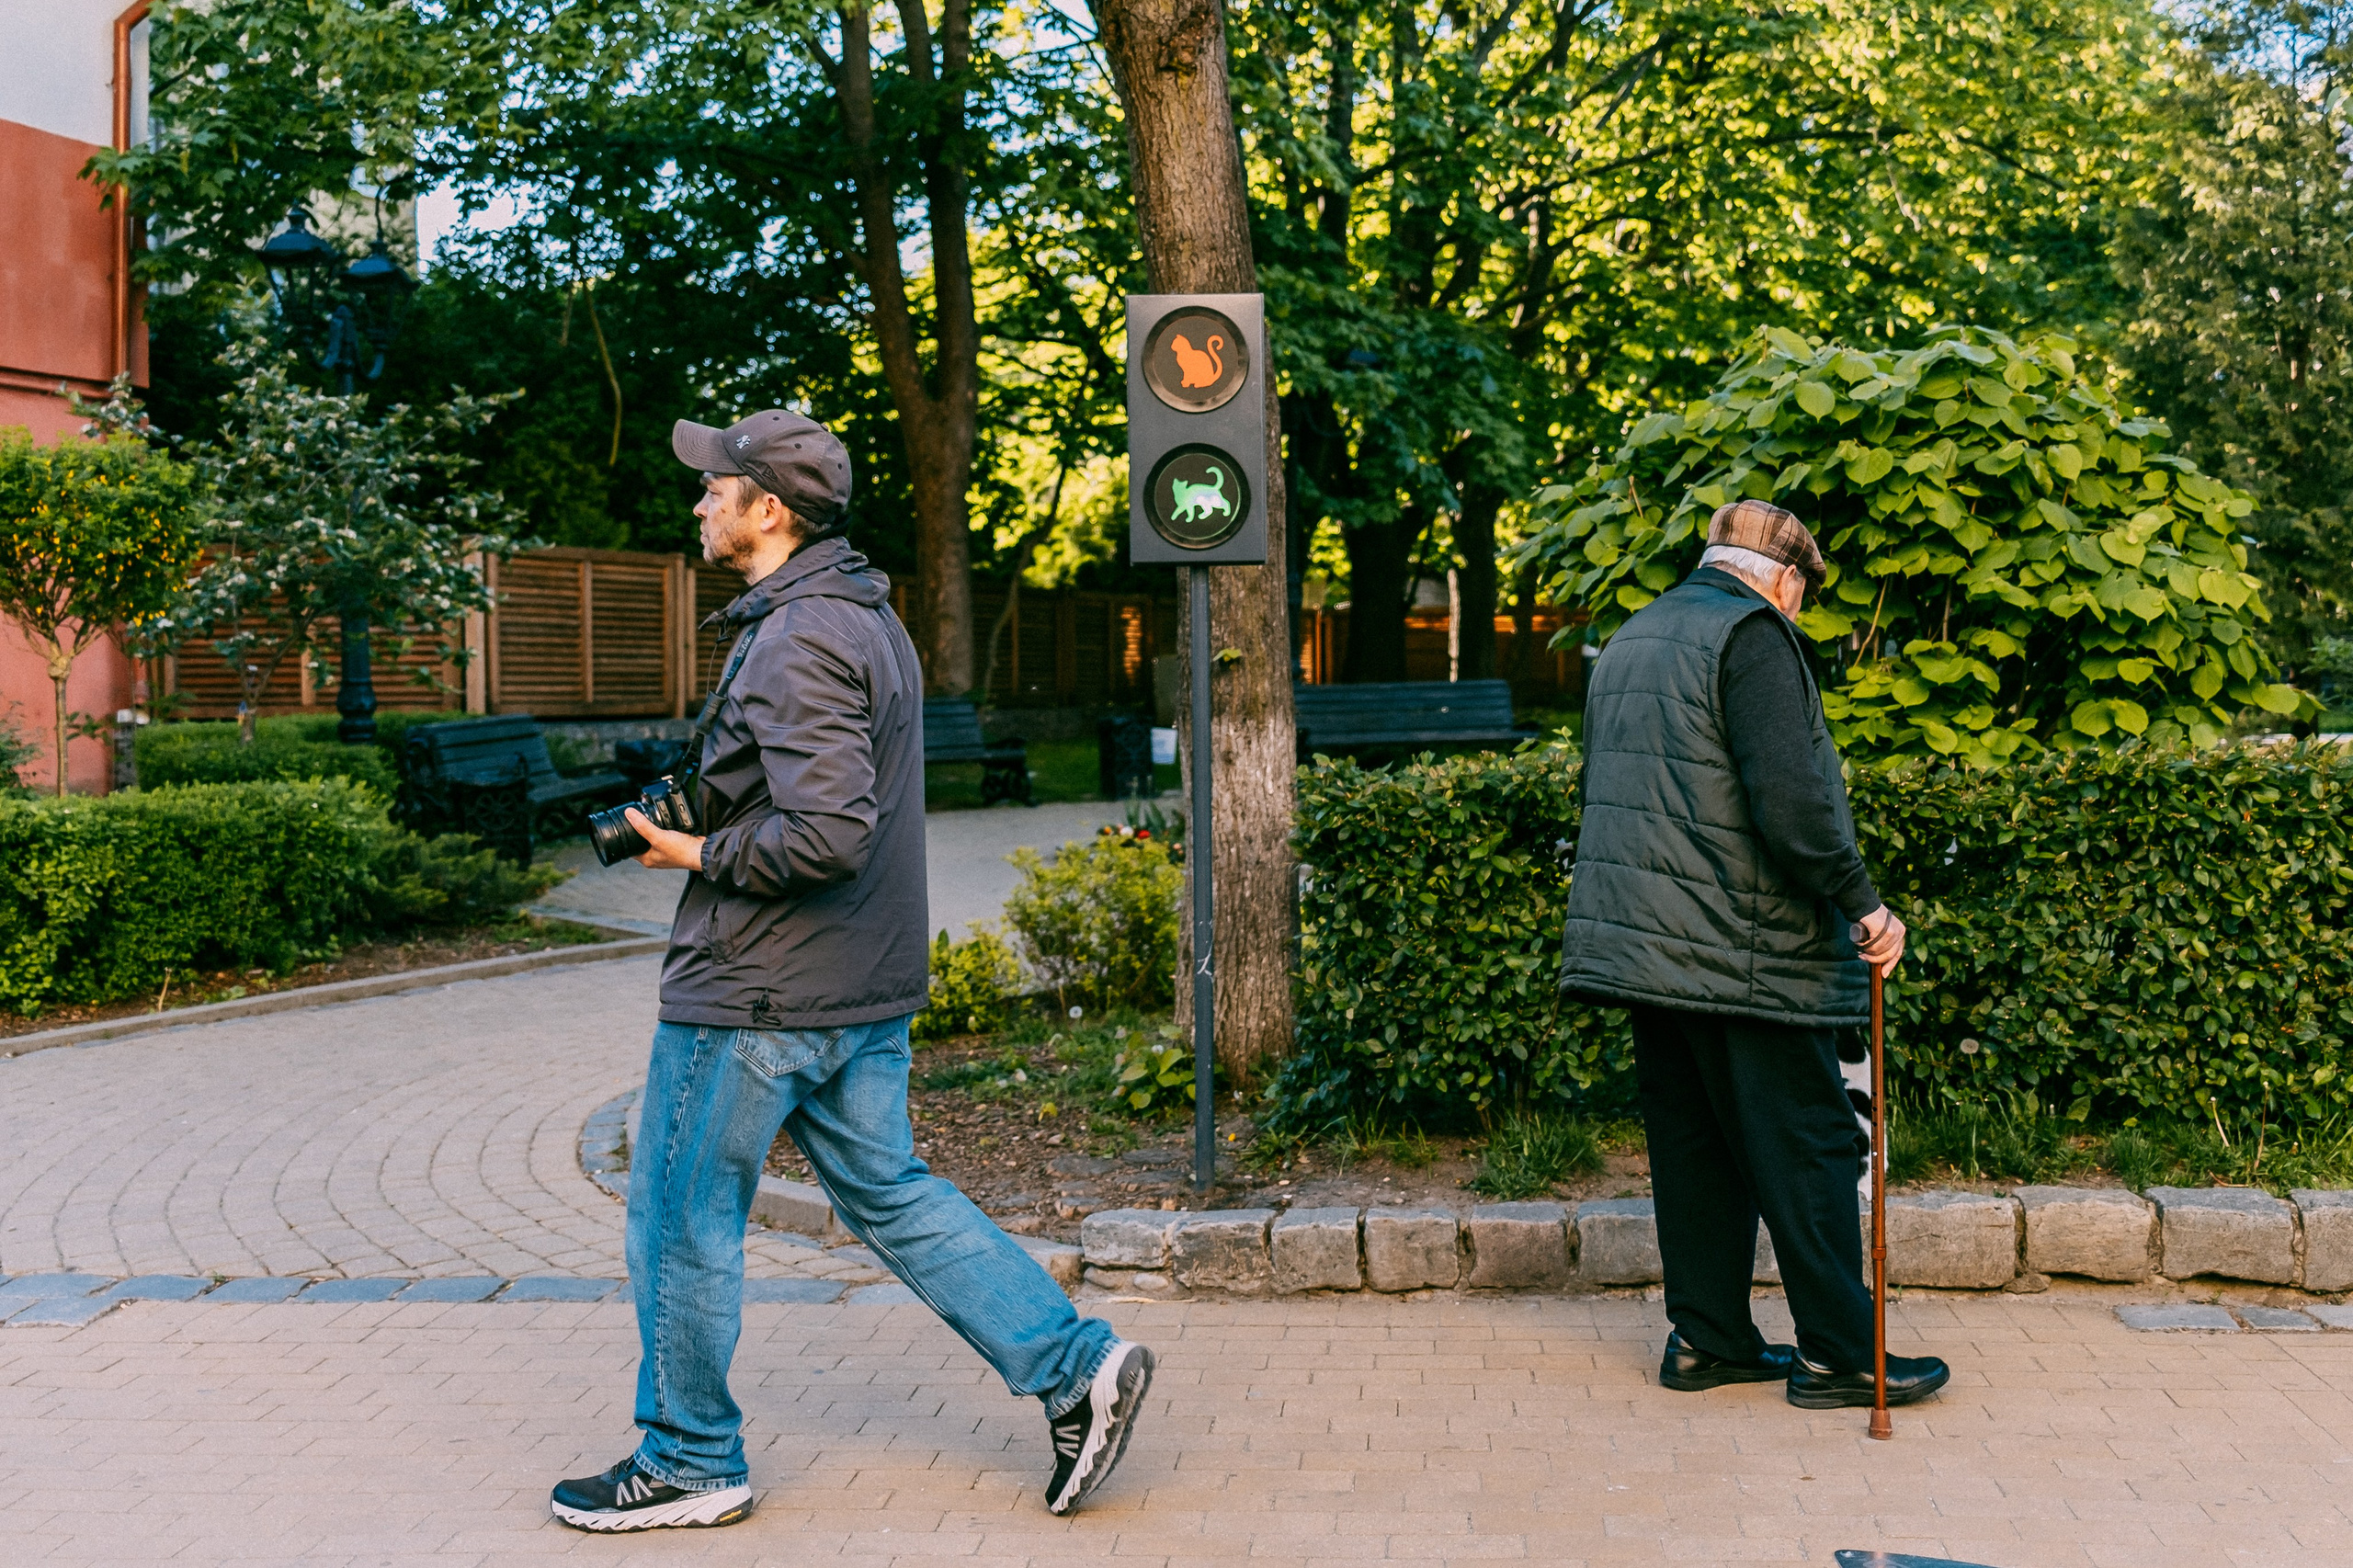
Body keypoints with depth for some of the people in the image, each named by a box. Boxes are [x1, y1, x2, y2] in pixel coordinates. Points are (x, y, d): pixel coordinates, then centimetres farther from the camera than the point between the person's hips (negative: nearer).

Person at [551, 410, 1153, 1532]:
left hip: (756, 993, -10)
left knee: (682, 1220, 6)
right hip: (865, 986, 10)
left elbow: (829, 833, -29)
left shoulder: (797, 645, -21)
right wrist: (710, 807, 13)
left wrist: (699, 855, -15)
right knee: (888, 1194, 16)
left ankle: (689, 1462, 21)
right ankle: (1075, 1367, 13)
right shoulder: (866, 617, 12)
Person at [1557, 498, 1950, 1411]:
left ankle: (1706, 1337, 17)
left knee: (1693, 1141, 13)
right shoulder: (1751, 634, -10)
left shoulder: (1630, 640, 18)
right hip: (1741, 949, -8)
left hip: (1642, 939, 9)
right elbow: (1789, 797, -20)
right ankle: (1836, 1354, 5)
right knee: (1807, 1145, 0)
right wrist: (1860, 902, -15)